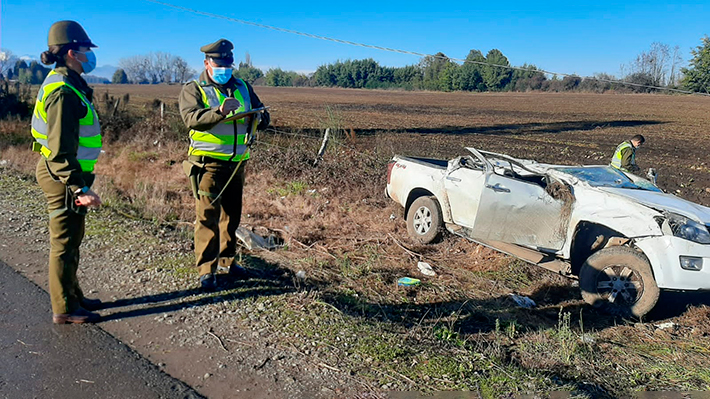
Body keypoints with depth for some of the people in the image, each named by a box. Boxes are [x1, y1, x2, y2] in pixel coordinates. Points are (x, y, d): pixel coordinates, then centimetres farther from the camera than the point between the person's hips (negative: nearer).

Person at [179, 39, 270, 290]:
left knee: (232, 214, 14)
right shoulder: (193, 89, -2)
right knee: (208, 215, -6)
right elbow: (191, 118, -20)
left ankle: (228, 260, 28)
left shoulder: (242, 88, 13)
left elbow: (263, 117, 11)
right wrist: (219, 112, -38)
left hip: (237, 162, 5)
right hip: (207, 162, -5)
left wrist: (258, 118, -14)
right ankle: (206, 269, 1)